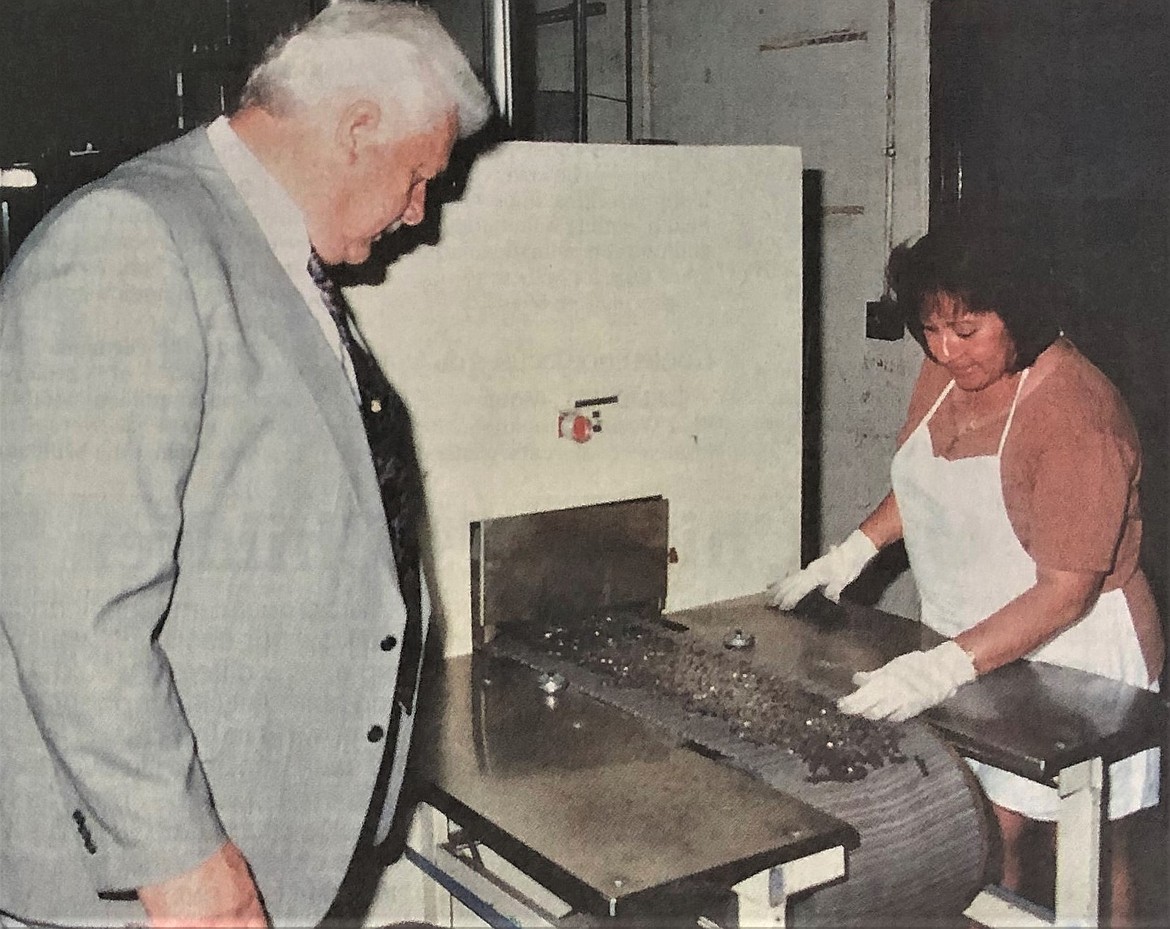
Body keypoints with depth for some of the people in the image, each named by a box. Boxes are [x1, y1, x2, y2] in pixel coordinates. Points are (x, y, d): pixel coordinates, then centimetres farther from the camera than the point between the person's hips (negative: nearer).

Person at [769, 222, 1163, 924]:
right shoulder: (946, 373, -1)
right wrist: (854, 551, 6)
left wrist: (944, 668, -35)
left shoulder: (1076, 417, -25)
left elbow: (1067, 591, -27)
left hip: (1071, 654, -6)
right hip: (974, 648, 6)